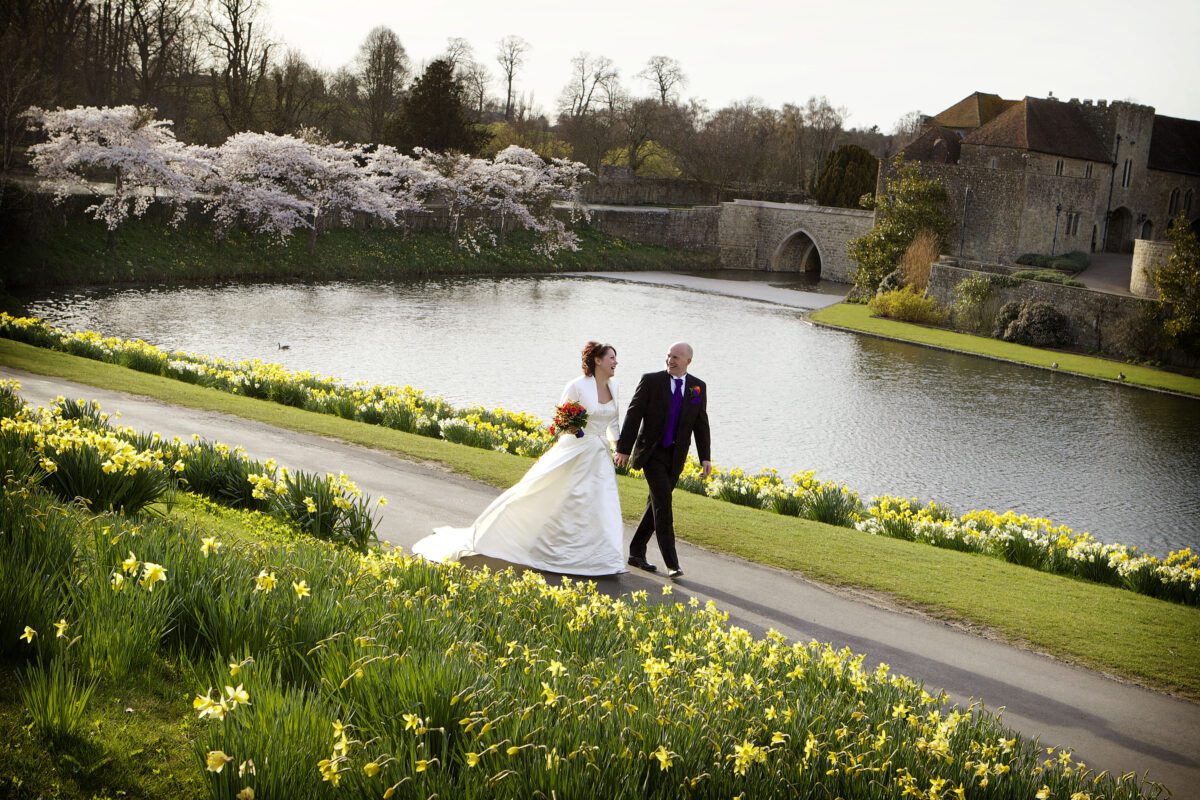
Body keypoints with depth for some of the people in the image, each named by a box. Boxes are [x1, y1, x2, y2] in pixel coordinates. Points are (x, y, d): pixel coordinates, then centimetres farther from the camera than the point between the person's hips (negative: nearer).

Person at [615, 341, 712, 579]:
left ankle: (636, 553, 23)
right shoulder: (651, 381, -7)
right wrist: (623, 449, -10)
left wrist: (705, 457, 4)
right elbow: (633, 415, -7)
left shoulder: (698, 387, 5)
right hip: (652, 452, -4)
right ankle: (671, 563, -12)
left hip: (676, 456, 4)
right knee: (663, 502, -13)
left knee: (656, 504, 10)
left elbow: (701, 424, 9)